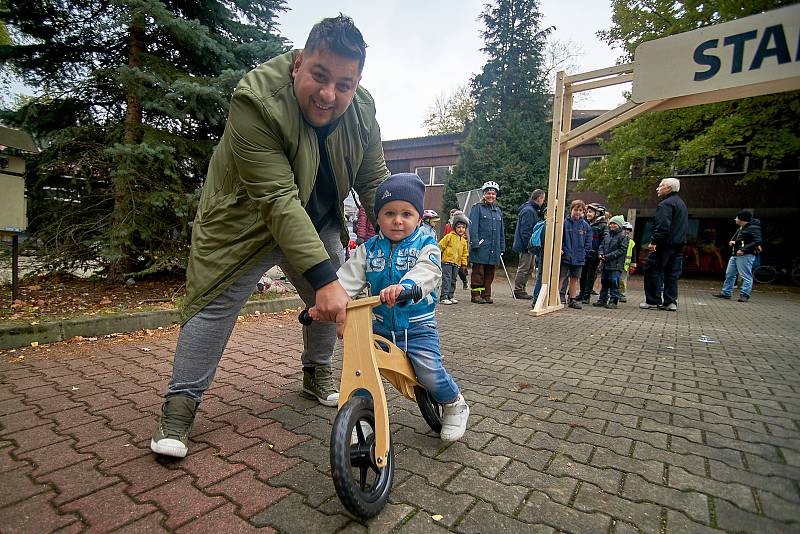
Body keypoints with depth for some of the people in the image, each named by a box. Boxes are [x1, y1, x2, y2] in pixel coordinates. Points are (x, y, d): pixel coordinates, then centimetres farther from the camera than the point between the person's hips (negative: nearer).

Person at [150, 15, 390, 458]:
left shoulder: (362, 112, -12)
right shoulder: (256, 101, -31)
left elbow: (375, 182, -5)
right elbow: (278, 200, -38)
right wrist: (323, 276, -45)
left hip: (318, 222, 6)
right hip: (246, 220, -5)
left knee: (331, 300, 8)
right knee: (216, 303, -8)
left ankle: (317, 374, 34)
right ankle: (180, 404, 9)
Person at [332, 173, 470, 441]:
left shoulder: (426, 245, -6)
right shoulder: (368, 249, 4)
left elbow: (427, 272, -25)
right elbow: (349, 277, -6)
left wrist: (404, 286, -48)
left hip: (418, 325, -3)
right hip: (379, 325, 4)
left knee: (430, 372, -16)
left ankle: (455, 405, 18)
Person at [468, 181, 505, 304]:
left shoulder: (498, 211, 18)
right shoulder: (477, 208, -1)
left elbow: (501, 231, 20)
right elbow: (473, 227, -8)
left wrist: (502, 247, 14)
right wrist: (475, 243, -17)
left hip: (494, 248, 6)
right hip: (481, 247, -6)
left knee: (490, 273, 9)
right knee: (478, 272, -1)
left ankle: (486, 295, 17)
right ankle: (476, 295, 6)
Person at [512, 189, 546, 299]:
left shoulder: (532, 210, 18)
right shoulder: (529, 210, -15)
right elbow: (525, 230, -21)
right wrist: (528, 245, -21)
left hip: (530, 246, 11)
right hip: (526, 246, -11)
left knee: (530, 267, 14)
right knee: (524, 268, -4)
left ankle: (521, 289, 20)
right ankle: (518, 290, 4)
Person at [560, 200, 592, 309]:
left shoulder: (585, 225, 5)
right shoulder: (564, 222, -6)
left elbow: (588, 242, 9)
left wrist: (583, 252, 0)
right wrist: (560, 249, -15)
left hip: (578, 258, 4)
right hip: (565, 256, -4)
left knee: (575, 279, 12)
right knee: (561, 277, -1)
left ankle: (572, 299, 22)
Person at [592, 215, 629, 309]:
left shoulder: (623, 237, -4)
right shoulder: (607, 235, 14)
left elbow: (621, 250, -11)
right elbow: (601, 246, 18)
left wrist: (608, 256, -17)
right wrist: (600, 254, -3)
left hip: (616, 265, -6)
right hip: (605, 264, 6)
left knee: (614, 282, -6)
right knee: (604, 282, 12)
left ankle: (613, 301, 0)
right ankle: (602, 299, 21)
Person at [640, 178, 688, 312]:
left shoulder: (665, 204, -13)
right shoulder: (681, 203, 21)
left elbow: (662, 226, -24)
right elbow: (685, 226, 24)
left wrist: (654, 242, -23)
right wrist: (680, 239, 22)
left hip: (665, 244, -10)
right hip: (679, 244, 10)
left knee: (651, 270, -2)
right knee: (672, 273, 10)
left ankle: (653, 301, 0)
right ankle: (670, 302, 12)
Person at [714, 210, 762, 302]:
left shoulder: (753, 228, -10)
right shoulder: (740, 228, 20)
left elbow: (757, 241, -20)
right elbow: (734, 239, 28)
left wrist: (743, 249, -26)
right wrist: (731, 241, 3)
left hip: (745, 255, -10)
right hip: (735, 255, 10)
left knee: (746, 276, -7)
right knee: (729, 274, 12)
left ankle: (744, 295, -6)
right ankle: (726, 293, 18)